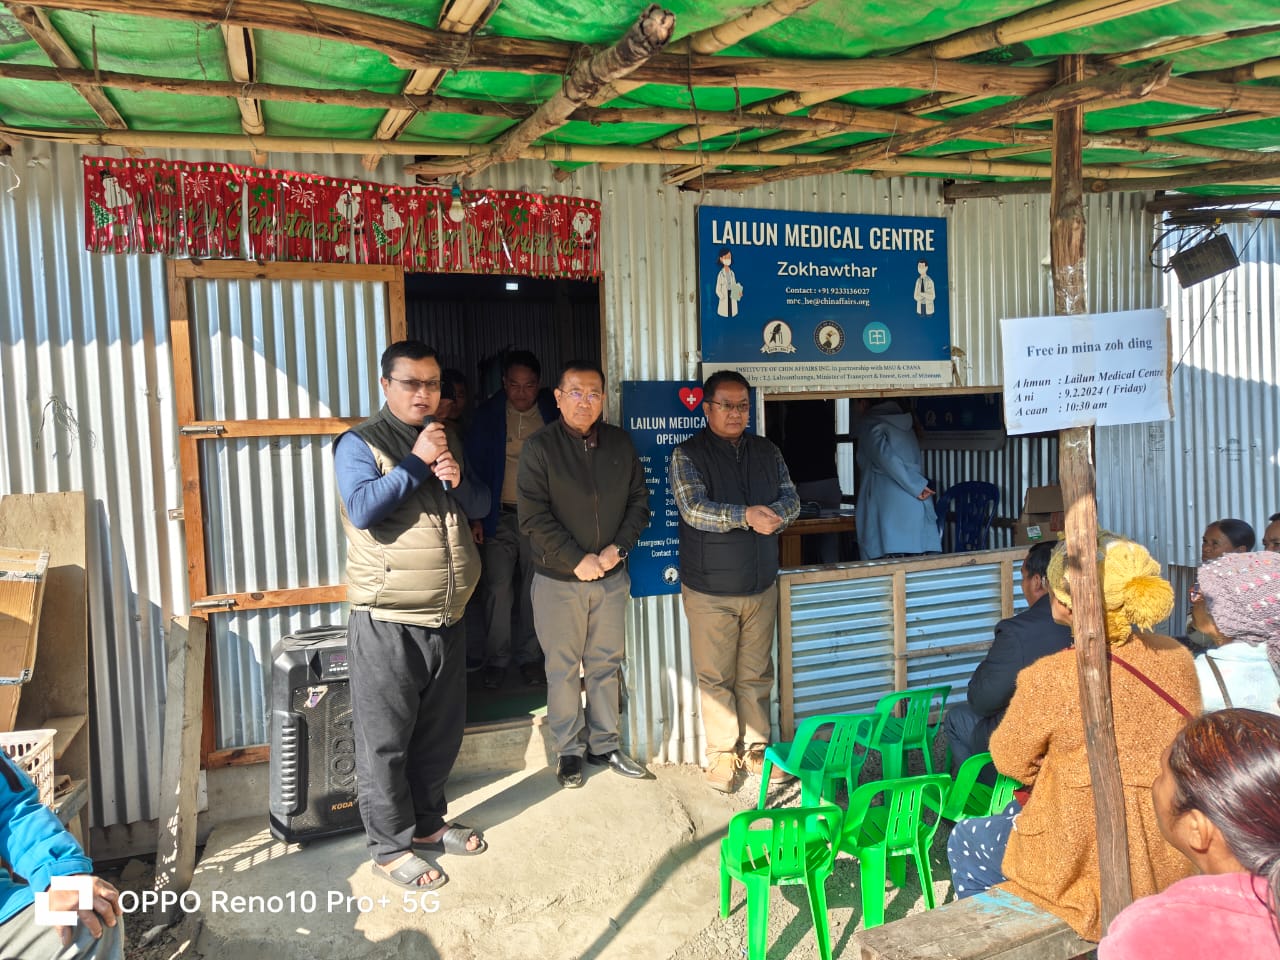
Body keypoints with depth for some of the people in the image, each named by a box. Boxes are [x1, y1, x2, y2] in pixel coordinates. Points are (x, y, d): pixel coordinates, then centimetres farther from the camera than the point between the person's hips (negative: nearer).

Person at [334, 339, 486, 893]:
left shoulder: (445, 442, 14)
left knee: (440, 733, 17)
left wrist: (457, 481, -2)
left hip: (448, 620, 7)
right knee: (386, 741, 4)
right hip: (387, 625, -7)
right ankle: (390, 846, 19)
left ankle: (427, 824, 35)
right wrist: (416, 463, -20)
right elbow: (361, 508, -22)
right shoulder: (360, 444, -7)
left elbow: (480, 509, 18)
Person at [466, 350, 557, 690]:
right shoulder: (488, 414, 1)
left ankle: (529, 656, 20)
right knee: (498, 588, -4)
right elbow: (475, 466, 2)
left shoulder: (551, 414, 3)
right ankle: (496, 659, 11)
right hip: (499, 518, -1)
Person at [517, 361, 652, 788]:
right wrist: (578, 560, -16)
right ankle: (569, 750, 21)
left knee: (605, 664, 13)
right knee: (563, 668, 6)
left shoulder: (620, 443, 3)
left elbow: (639, 501, 7)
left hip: (611, 576, 4)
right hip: (559, 578, -3)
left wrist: (618, 548, -8)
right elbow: (534, 517, -14)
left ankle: (604, 745, 27)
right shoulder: (540, 447, -9)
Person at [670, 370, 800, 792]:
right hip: (709, 589, -4)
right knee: (715, 677, 4)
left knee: (756, 674, 12)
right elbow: (694, 509, -18)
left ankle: (755, 747, 27)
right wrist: (745, 516, -31)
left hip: (761, 585, 4)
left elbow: (791, 500, 4)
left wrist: (775, 513, -19)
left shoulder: (768, 452, 9)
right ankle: (721, 753, 18)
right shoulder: (687, 454, -6)